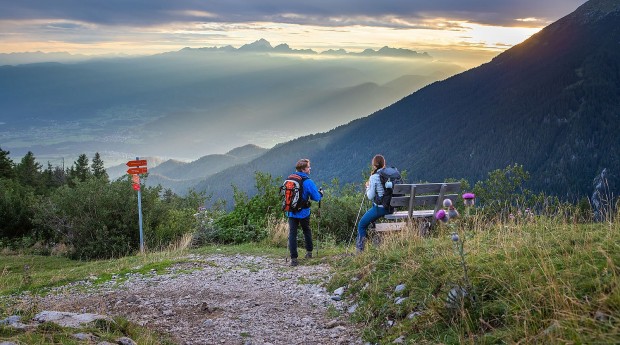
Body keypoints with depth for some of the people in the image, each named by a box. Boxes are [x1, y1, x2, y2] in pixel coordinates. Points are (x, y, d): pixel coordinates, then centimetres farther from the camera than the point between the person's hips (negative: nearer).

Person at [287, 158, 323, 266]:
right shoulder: (308, 182, -15)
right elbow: (316, 197, -12)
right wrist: (320, 193, 9)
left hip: (291, 212, 3)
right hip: (303, 212, -3)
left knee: (292, 233, 1)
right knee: (307, 231, 20)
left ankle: (293, 258, -4)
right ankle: (309, 252, 33)